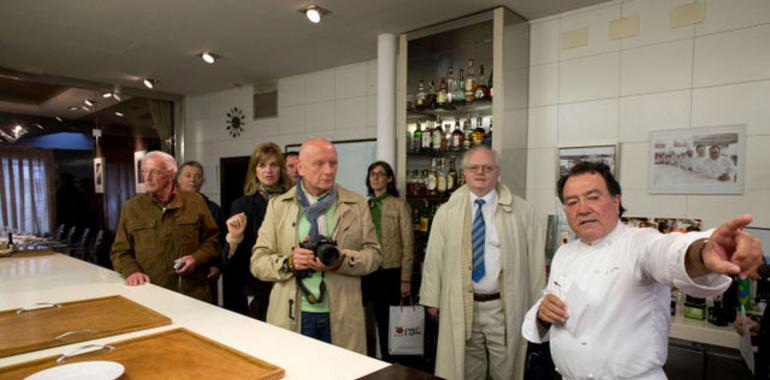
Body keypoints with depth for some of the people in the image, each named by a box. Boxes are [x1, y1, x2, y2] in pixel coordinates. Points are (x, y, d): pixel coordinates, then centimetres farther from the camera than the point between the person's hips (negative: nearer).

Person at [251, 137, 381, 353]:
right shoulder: (278, 205, 4)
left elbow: (374, 254, 1)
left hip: (342, 318, 1)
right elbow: (258, 262, 2)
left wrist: (342, 260, -17)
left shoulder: (357, 204, 4)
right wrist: (288, 262, -17)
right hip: (291, 317, 0)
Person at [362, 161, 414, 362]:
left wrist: (406, 279, -9)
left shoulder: (399, 205, -5)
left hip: (390, 272, -3)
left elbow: (408, 244, -6)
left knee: (388, 322, 10)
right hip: (366, 271, 3)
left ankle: (389, 362, 28)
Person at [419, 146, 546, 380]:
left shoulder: (521, 211, 1)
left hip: (504, 307, -1)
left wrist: (536, 304, 0)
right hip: (461, 306, 1)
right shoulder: (446, 213, 3)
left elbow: (535, 258, 1)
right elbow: (434, 259, 3)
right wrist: (432, 300, 1)